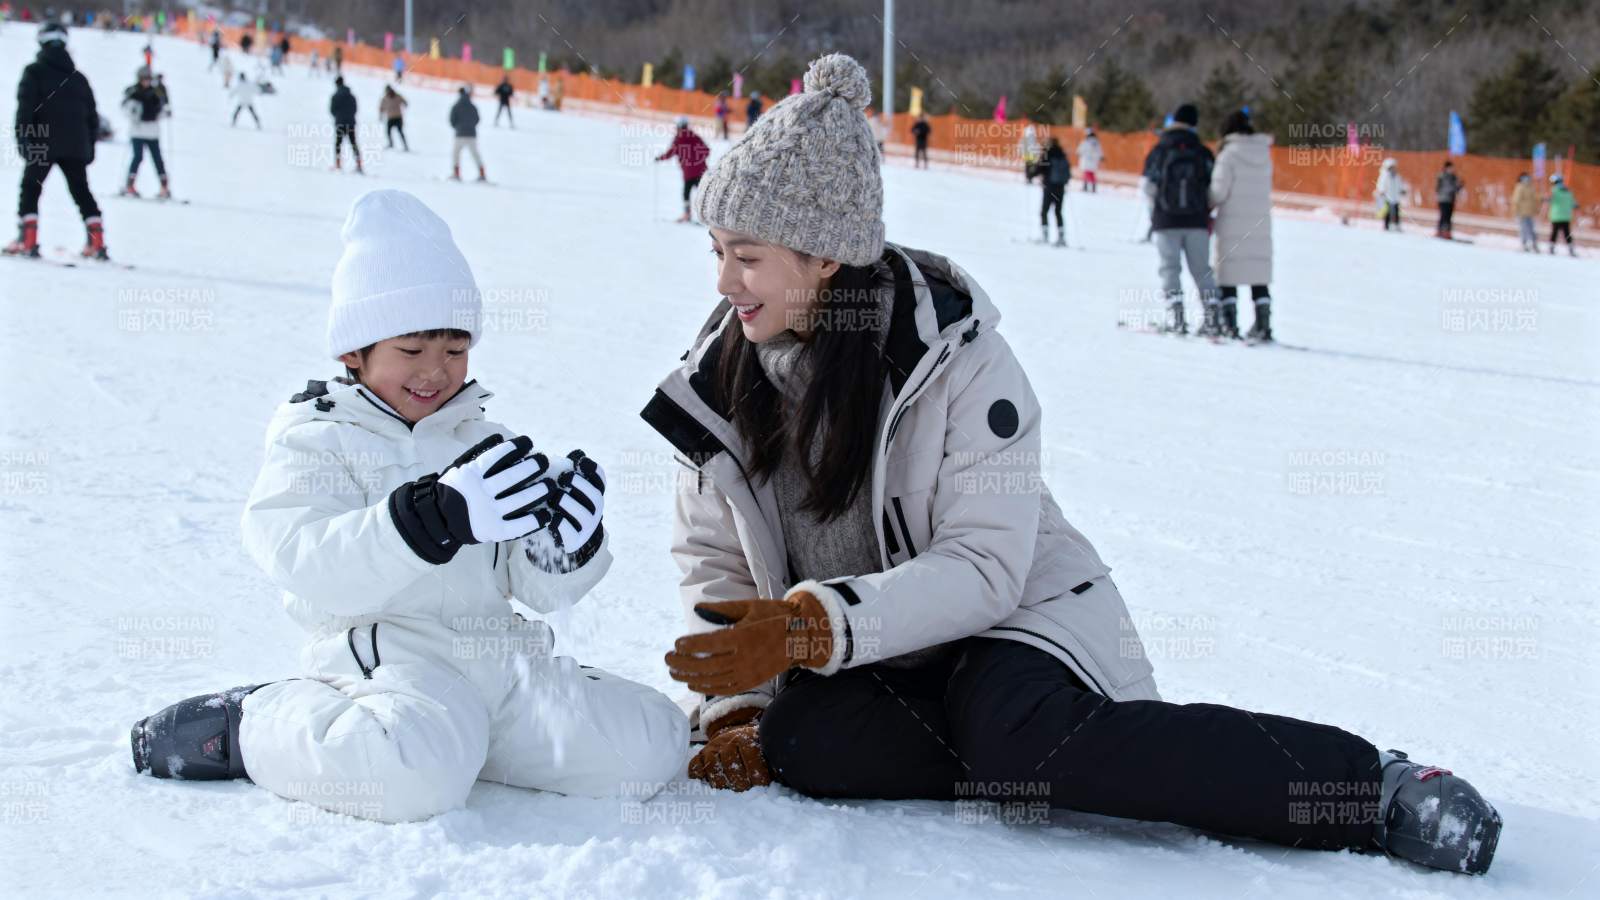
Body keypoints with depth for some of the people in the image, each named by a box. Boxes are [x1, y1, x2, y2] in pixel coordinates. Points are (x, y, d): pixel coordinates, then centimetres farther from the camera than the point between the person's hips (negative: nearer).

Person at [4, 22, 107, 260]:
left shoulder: (34, 72, 0)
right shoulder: (78, 77, 15)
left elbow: (26, 107, -9)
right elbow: (92, 115, 16)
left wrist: (22, 137, -8)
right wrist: (90, 146, 21)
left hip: (43, 145, -4)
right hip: (76, 146, 4)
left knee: (30, 189, 3)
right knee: (81, 191, 11)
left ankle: (28, 241, -9)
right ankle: (97, 243, 3)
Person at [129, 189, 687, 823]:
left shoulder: (487, 445, 22)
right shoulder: (314, 440, 3)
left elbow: (540, 587, 18)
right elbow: (308, 563, -17)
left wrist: (565, 544, -8)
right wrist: (443, 514, -30)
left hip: (499, 655, 6)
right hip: (385, 655, -6)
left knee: (649, 740, -12)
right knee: (417, 777, -38)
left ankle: (441, 736, 3)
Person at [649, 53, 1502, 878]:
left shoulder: (958, 357, -16)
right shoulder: (716, 377, -2)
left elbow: (983, 567, -21)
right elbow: (711, 558, 4)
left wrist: (815, 627, -33)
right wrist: (735, 709, -12)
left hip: (1013, 615, -4)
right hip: (861, 667, 4)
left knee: (1020, 734, -37)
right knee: (802, 737, -31)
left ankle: (1370, 786, -27)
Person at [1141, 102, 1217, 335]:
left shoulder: (1158, 151, -2)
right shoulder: (1204, 153, 2)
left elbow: (1149, 188, -3)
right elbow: (1213, 190, 2)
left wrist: (1153, 214, 12)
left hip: (1166, 221, -2)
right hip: (1197, 222, 2)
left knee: (1170, 267, 2)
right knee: (1201, 269, 8)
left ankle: (1176, 316, -10)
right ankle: (1211, 315, 1)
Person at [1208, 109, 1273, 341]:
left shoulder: (1229, 154, -10)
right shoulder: (1264, 152, 6)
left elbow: (1219, 191, -12)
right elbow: (1262, 187, 6)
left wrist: (1207, 207, 6)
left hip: (1233, 224, -5)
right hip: (1260, 223, 5)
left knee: (1228, 273, 3)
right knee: (1259, 276, 10)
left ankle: (1229, 324, 0)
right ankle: (1263, 324, 8)